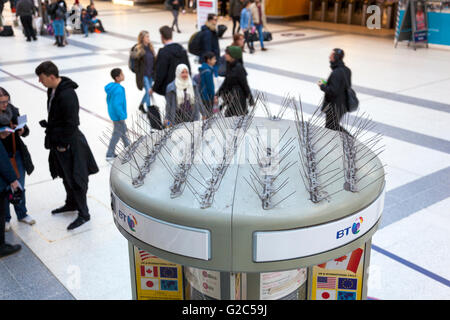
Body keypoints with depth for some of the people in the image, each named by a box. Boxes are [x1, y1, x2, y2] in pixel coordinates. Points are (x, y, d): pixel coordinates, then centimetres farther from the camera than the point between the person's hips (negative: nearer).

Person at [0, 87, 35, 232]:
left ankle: (22, 214, 33)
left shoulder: (13, 111, 0)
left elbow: (26, 130, 8)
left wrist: (22, 130, -13)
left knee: (19, 186, 14)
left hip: (17, 155, 4)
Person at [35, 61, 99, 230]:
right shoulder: (52, 90, 6)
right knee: (65, 175, 23)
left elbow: (71, 123, -23)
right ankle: (71, 204, 41)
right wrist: (48, 125, 8)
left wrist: (64, 144, -18)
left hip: (70, 143, -10)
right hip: (57, 140, 10)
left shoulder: (67, 94, -25)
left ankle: (83, 214, 11)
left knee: (75, 179, 0)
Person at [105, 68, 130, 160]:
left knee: (123, 129, 26)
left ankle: (128, 146, 45)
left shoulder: (111, 87, 0)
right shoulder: (118, 90, -28)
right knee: (117, 134, 4)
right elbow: (116, 105, -30)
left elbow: (108, 100, 11)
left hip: (113, 114, 9)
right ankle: (109, 154, 14)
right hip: (118, 116, -9)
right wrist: (122, 116, -20)